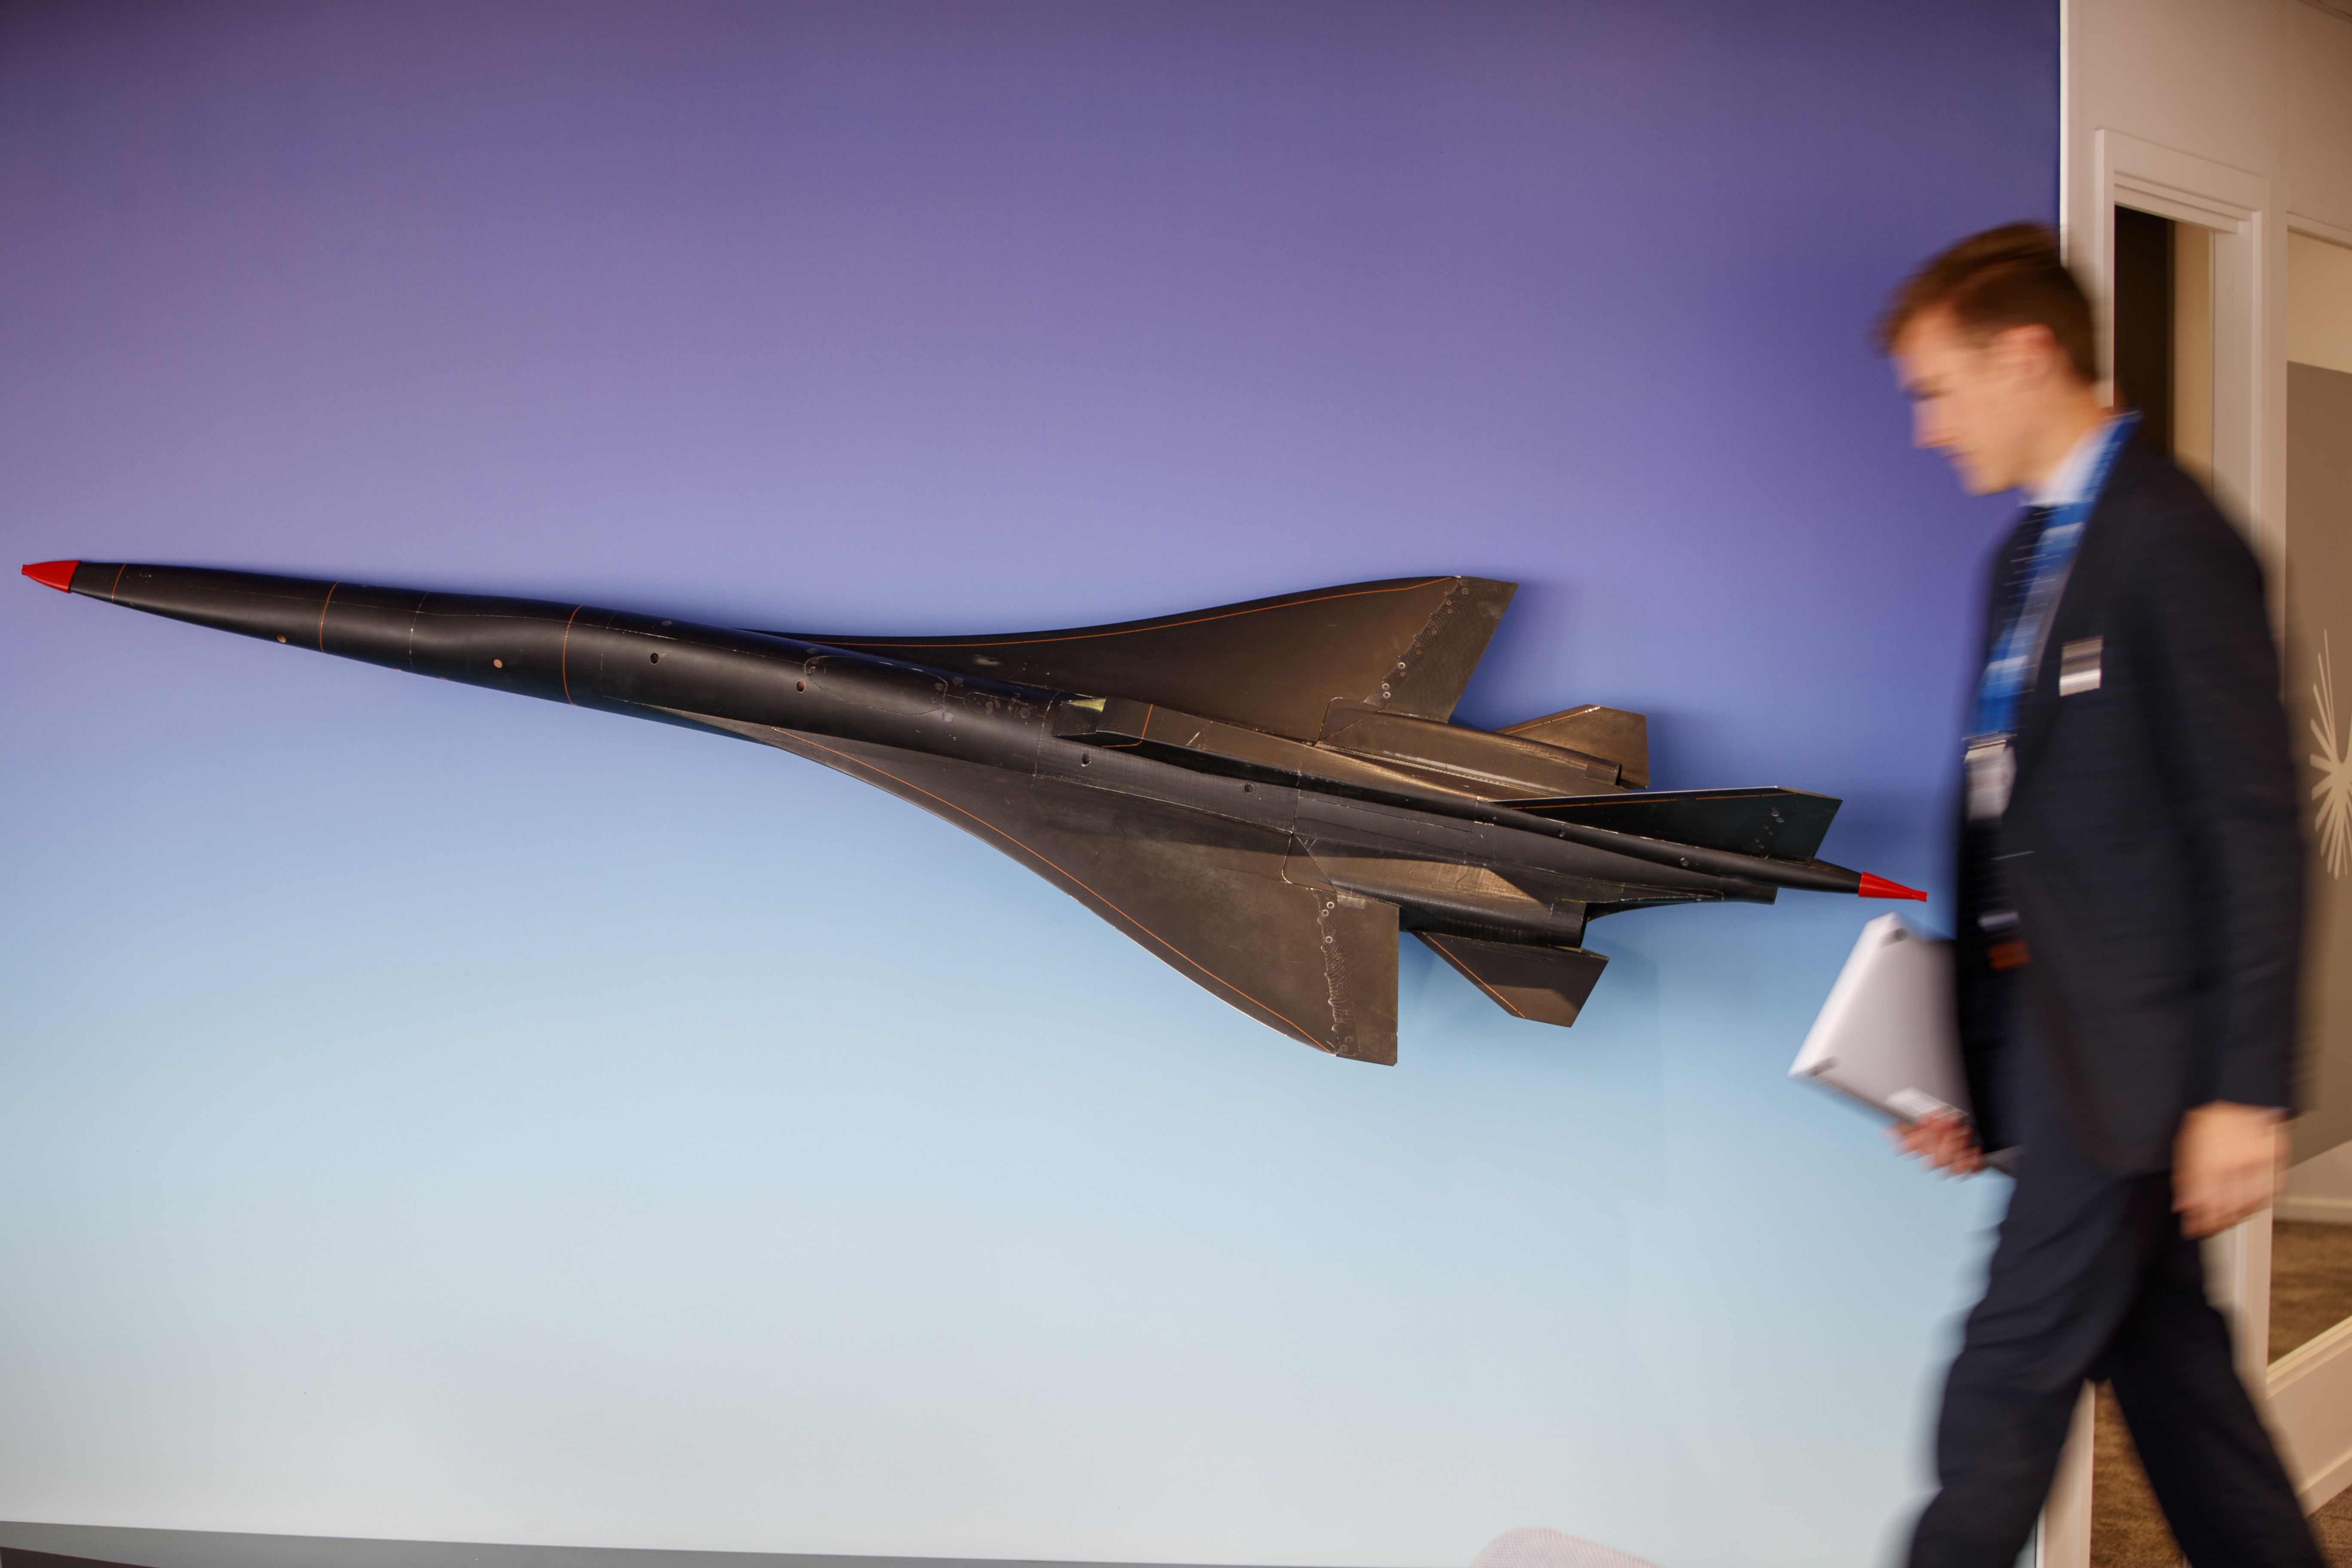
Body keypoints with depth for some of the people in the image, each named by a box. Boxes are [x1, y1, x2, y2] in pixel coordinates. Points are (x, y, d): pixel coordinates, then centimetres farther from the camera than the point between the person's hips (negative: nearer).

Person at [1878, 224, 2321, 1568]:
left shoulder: (2171, 540, -13)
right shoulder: (2030, 555, 15)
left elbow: (2257, 831, -16)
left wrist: (2246, 1090, -18)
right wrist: (1974, 1063, 15)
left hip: (2132, 1053, -9)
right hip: (2060, 1050, 9)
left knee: (2003, 1394, -2)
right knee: (2171, 1371, 17)